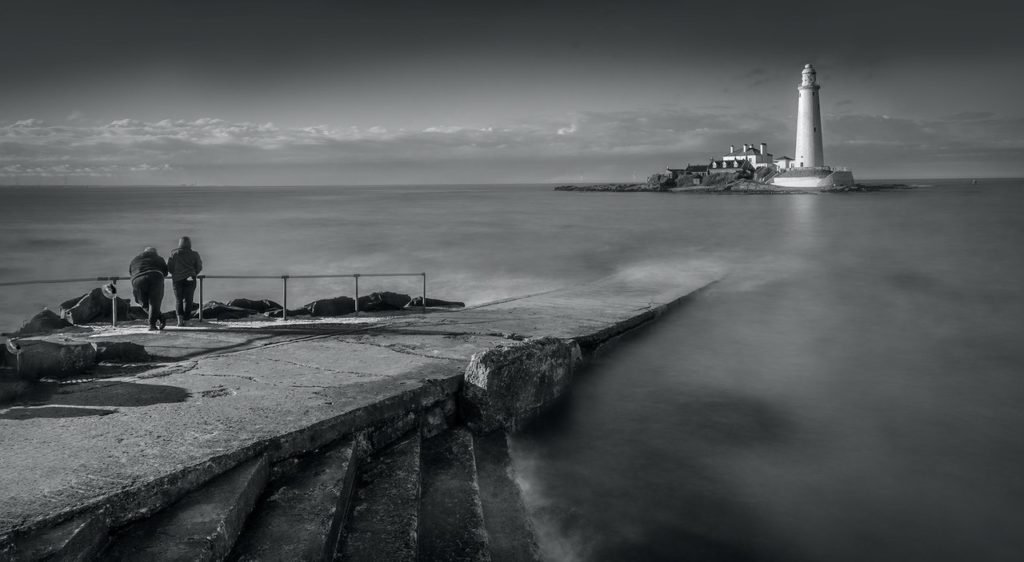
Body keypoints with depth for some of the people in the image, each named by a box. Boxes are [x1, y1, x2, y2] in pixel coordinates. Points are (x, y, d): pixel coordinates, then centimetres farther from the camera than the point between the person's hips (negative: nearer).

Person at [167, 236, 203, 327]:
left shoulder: (174, 254, 3)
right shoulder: (194, 254, 2)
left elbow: (169, 267, 0)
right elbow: (199, 267, 4)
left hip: (177, 279, 0)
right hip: (190, 279, 0)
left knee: (178, 300, 14)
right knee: (188, 300, 8)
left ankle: (180, 317, -5)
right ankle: (186, 321, 2)